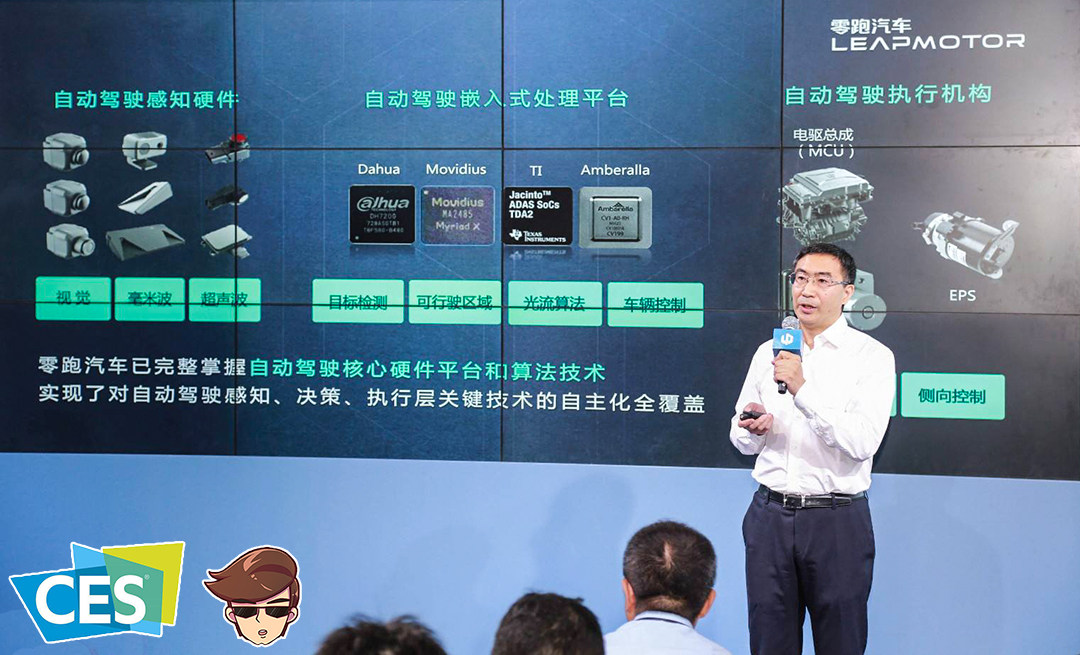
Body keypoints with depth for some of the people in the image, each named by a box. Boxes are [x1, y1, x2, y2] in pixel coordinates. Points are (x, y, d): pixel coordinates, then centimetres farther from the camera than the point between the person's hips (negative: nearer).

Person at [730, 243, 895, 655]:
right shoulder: (769, 352, 12)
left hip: (837, 519, -3)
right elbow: (742, 442, 17)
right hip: (771, 513, 4)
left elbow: (863, 442, -16)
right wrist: (754, 428, -7)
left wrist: (803, 390, -23)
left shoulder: (872, 356, -2)